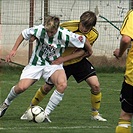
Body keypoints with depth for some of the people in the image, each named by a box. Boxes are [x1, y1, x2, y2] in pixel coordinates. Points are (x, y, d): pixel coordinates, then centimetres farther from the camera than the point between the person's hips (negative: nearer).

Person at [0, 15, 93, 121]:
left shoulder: (65, 35, -22)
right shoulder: (39, 30, -18)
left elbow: (84, 40, -7)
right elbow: (23, 34, 1)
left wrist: (89, 51, 10)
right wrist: (14, 50, -2)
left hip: (54, 64, -1)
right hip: (36, 63, 1)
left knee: (62, 85, -32)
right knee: (21, 87, -18)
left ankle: (46, 113, -19)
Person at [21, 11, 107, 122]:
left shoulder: (93, 34, -18)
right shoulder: (68, 26, -26)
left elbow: (83, 52, -19)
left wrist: (64, 58, -27)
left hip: (79, 60, 2)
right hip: (60, 61, -2)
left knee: (95, 85, -13)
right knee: (47, 87, 1)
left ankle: (95, 114, 6)